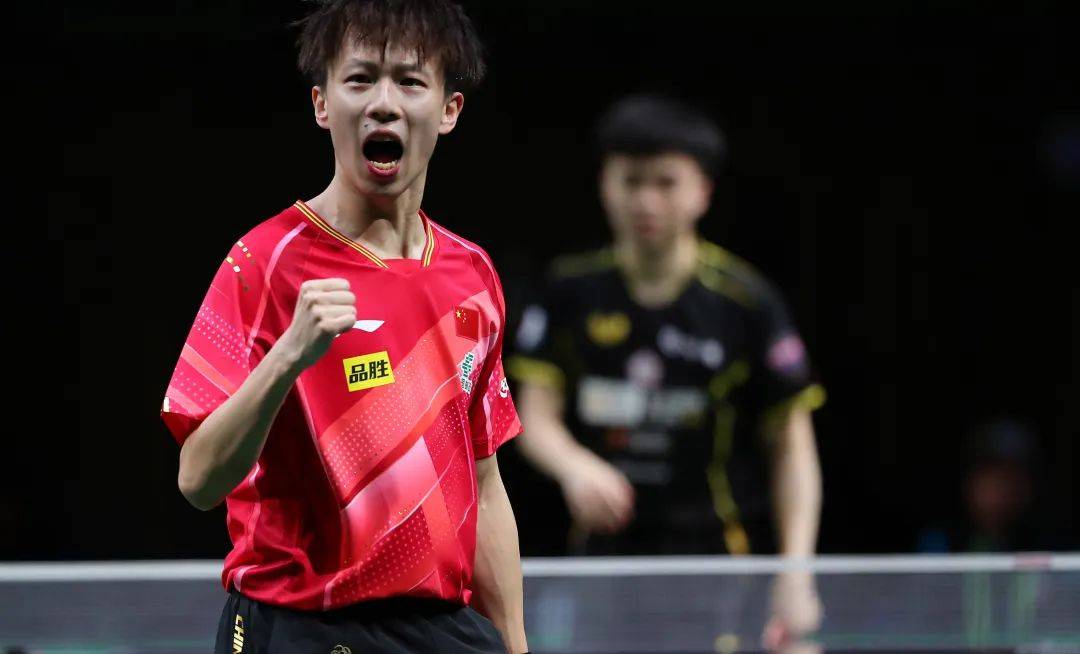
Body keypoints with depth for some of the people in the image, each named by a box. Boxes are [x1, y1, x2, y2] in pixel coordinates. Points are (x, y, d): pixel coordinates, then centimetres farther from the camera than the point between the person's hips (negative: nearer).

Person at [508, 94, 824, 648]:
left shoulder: (746, 301, -5)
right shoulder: (570, 291, 3)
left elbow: (791, 447, -1)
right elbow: (535, 416, 1)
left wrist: (796, 576, -12)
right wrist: (575, 466, -23)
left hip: (718, 556, -3)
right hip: (604, 551, 3)